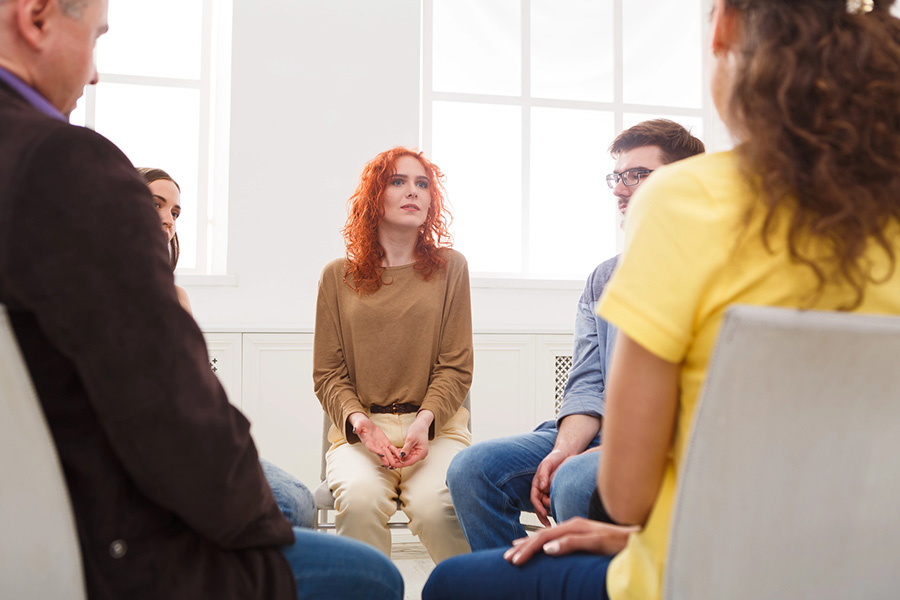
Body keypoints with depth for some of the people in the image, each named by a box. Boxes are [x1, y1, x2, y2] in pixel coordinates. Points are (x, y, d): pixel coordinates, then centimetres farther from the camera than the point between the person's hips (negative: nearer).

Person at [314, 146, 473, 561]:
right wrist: (359, 420, -11)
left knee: (435, 505, -30)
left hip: (436, 425, 0)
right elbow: (327, 372, 9)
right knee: (360, 496, -32)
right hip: (359, 426, 1)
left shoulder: (449, 267, 9)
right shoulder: (338, 275, 11)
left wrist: (425, 419, -12)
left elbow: (456, 365, 5)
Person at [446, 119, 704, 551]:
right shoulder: (605, 278, 21)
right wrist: (564, 449, -8)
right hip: (601, 434, 6)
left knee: (575, 482, -35)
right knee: (472, 469, -13)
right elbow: (587, 383, 12)